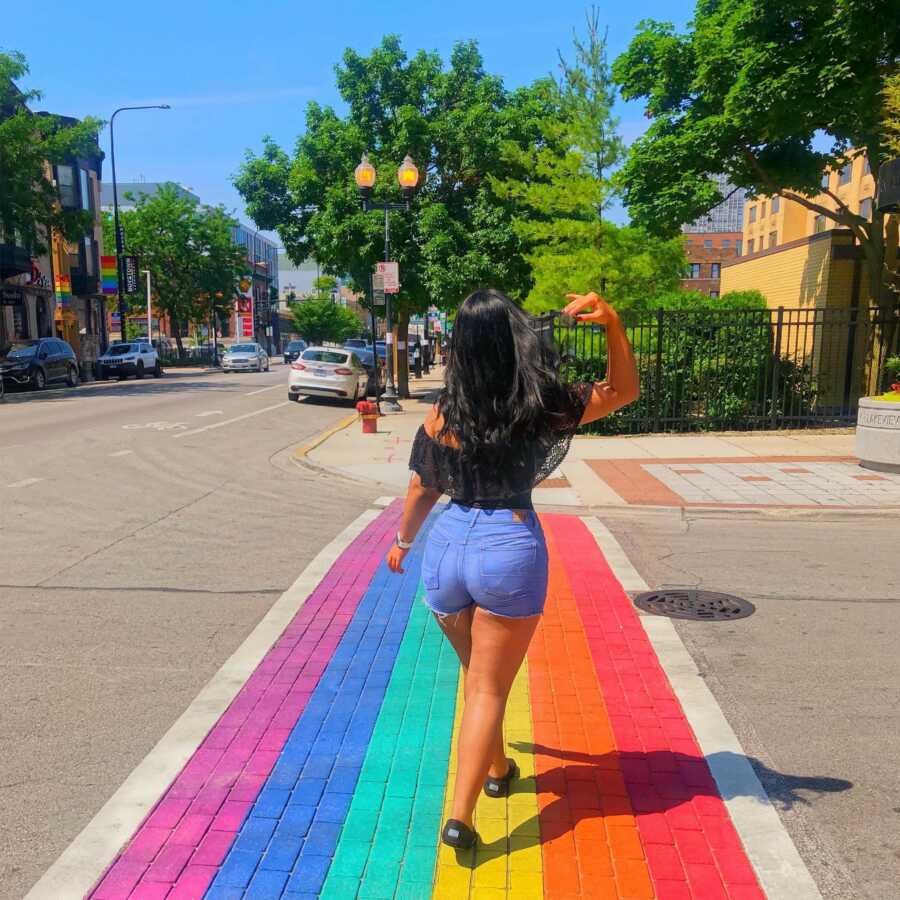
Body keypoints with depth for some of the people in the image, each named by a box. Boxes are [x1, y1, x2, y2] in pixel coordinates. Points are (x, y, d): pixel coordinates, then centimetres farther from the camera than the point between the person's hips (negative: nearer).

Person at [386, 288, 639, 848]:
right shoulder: (543, 405, -9)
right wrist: (613, 323, -10)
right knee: (490, 689, 7)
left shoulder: (443, 414, -4)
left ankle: (498, 769, 45)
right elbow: (624, 390, 4)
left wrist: (404, 540, 24)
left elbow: (423, 490, 7)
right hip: (510, 550, -3)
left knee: (478, 674, 25)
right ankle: (461, 818, 3)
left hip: (449, 545, 3)